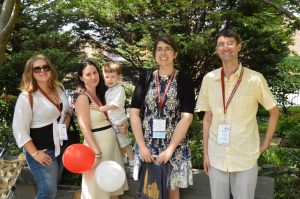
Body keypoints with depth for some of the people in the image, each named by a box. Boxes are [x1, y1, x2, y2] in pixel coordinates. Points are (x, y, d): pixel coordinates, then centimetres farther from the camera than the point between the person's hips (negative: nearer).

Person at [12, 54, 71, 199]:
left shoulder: (59, 88, 4)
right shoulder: (27, 97, -18)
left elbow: (66, 109, 22)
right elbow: (19, 129, -19)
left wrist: (67, 120, 1)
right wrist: (34, 153, -21)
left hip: (61, 147, 7)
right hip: (42, 150, -7)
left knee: (54, 186, 20)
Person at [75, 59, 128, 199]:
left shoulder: (101, 94, 9)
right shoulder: (82, 98, -14)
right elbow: (85, 129, -20)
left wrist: (121, 126, -2)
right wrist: (97, 153, -26)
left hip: (112, 143, 7)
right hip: (97, 144, -7)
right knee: (99, 186, 6)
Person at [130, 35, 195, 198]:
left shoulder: (184, 80, -3)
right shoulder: (145, 79, 3)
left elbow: (187, 117, -11)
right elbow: (134, 113, -2)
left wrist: (169, 149, -16)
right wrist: (142, 146, -10)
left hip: (175, 147, -2)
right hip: (147, 146, 2)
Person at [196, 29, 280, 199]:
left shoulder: (255, 79, -10)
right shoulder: (209, 79, -2)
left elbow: (274, 112, 3)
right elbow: (207, 117, 6)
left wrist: (265, 145, 0)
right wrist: (205, 152, 5)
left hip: (246, 158, -2)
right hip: (216, 158, 2)